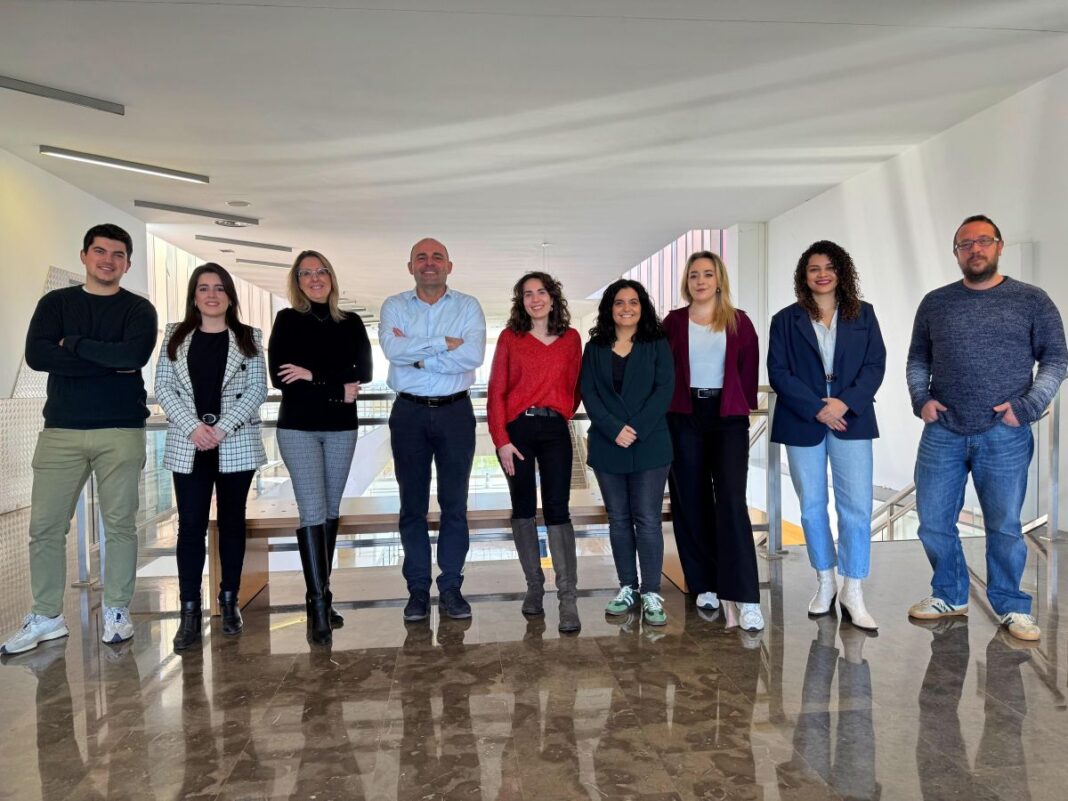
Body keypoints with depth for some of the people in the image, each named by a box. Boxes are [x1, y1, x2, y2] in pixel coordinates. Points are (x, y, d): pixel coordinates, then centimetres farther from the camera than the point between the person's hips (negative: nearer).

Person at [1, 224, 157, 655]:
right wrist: (110, 361, -13)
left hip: (121, 431, -1)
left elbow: (134, 354, -16)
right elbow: (36, 355, -7)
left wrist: (72, 343, -7)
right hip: (61, 430, 2)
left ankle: (117, 611, 17)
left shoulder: (138, 309, 5)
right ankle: (45, 617, 18)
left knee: (120, 524, 4)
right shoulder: (55, 303, 10)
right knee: (45, 527, 3)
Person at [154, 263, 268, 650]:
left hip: (236, 444, 0)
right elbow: (163, 388, 2)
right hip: (188, 445, 1)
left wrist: (222, 429, -13)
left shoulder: (249, 337, 5)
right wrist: (193, 426, -13)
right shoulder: (175, 336, 9)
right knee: (190, 526, -1)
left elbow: (257, 390, -2)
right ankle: (190, 611, 5)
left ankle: (229, 600, 20)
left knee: (231, 522, 8)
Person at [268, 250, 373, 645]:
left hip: (341, 428, 3)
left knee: (331, 512, 8)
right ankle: (318, 606, -8)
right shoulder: (287, 320, 2)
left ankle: (321, 597, 19)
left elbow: (363, 371, -5)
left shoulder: (351, 323, 9)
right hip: (298, 427, -3)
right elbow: (280, 377, -9)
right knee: (312, 512, -11)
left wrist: (314, 375, -16)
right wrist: (337, 390, -12)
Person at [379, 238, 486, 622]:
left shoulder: (468, 307, 3)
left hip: (455, 412, 0)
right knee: (413, 504, 7)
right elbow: (393, 349, -15)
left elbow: (473, 356, -14)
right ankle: (417, 588, 17)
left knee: (454, 503, 5)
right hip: (409, 413, 1)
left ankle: (451, 586, 17)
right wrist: (445, 342, -15)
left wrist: (416, 353, -11)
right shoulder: (394, 306, 5)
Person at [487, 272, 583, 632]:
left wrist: (562, 414, 2)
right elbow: (496, 392, -1)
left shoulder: (571, 338, 6)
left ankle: (567, 599, -2)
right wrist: (501, 439, -8)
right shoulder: (510, 337, 2)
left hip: (555, 430, 0)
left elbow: (574, 386, 14)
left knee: (557, 510, -4)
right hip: (516, 429, 0)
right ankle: (534, 587, 21)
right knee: (523, 508, 7)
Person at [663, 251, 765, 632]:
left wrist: (743, 406, 3)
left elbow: (749, 370, 9)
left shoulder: (739, 322, 6)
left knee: (731, 501, -12)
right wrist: (668, 409, 0)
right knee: (692, 502, 5)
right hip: (684, 418, 1)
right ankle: (705, 585, 18)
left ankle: (743, 598, -11)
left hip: (727, 417, -1)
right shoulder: (673, 322, 6)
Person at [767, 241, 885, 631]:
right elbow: (778, 372, -3)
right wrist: (817, 408, -14)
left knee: (857, 507, -5)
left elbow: (875, 364, 2)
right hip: (803, 423, 0)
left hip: (851, 419, 0)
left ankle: (853, 595, 4)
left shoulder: (863, 314, 9)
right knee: (812, 507, 8)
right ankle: (825, 584, 24)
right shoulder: (786, 320, 5)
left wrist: (846, 402, -14)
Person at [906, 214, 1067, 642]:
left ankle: (1011, 606, 21)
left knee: (1004, 525, 3)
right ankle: (950, 595, 25)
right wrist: (920, 398, -1)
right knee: (933, 521, 7)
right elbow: (918, 359, 15)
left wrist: (1028, 406, -8)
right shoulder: (934, 303, 10)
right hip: (942, 433, 3)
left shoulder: (1032, 300, 4)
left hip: (1004, 436, -2)